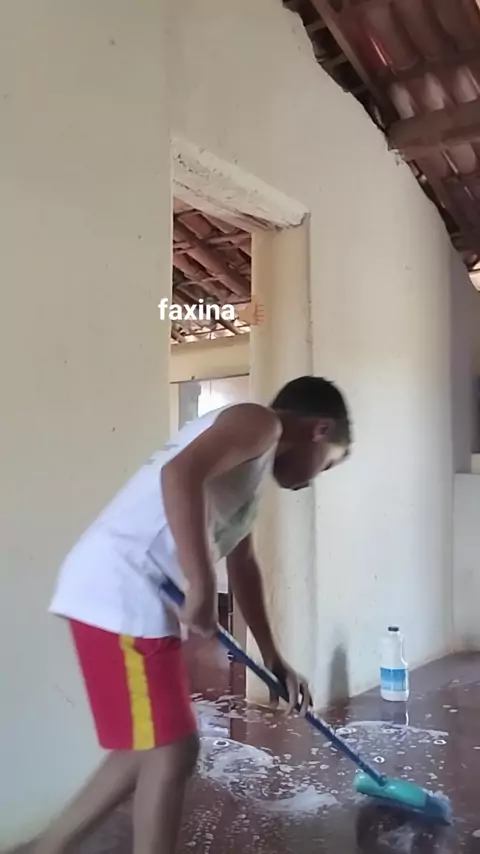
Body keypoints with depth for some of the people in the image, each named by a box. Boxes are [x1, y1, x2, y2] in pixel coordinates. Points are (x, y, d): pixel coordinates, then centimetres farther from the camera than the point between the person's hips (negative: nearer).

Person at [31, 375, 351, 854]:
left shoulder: (252, 465, 24)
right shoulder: (258, 424, -6)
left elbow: (242, 564, 30)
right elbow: (181, 474, -26)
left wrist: (274, 659, 34)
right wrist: (202, 590, -21)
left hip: (131, 599, 10)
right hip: (119, 595, -10)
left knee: (147, 751, 20)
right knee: (171, 754, 2)